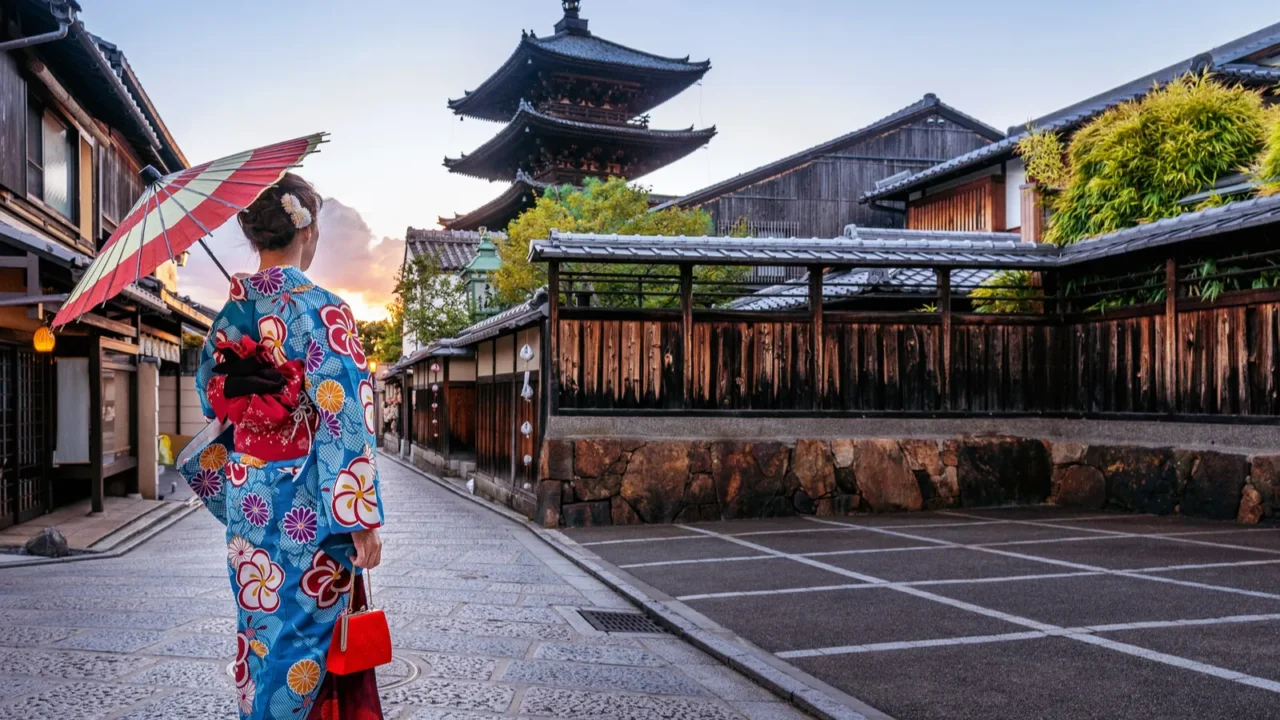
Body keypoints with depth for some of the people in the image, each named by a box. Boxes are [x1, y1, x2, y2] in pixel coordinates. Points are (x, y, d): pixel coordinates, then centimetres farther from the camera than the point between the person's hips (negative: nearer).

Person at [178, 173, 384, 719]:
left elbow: (210, 400, 13)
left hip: (245, 497, 7)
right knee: (303, 635, 4)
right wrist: (363, 520, -16)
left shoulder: (231, 311, 4)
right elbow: (345, 419, -18)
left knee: (259, 626, 19)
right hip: (305, 507, -6)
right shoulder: (320, 309, -15)